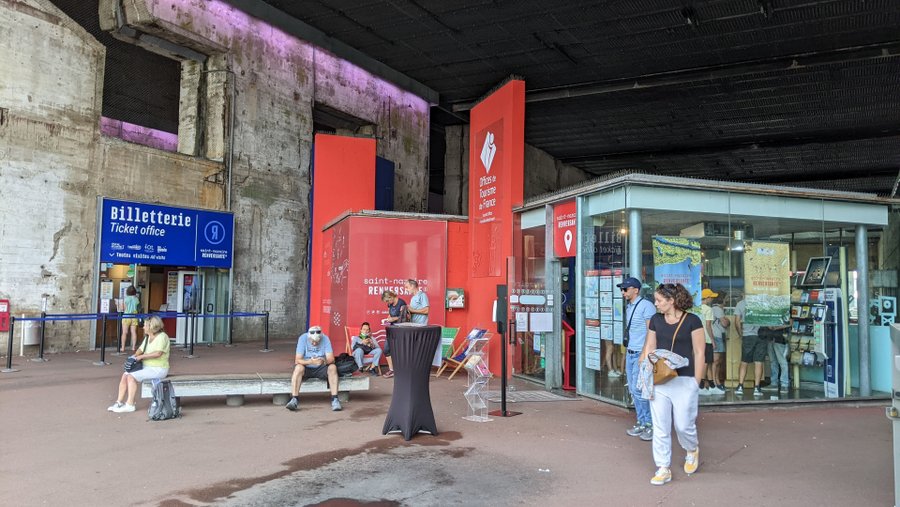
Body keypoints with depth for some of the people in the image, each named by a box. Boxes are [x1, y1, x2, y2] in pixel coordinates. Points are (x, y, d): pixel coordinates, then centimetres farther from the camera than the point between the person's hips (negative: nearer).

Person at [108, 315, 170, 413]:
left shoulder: (162, 336, -15)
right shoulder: (148, 337, 15)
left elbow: (158, 353, -27)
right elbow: (140, 350, 15)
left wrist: (141, 356, -20)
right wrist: (134, 357, -7)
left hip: (158, 369, -9)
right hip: (147, 367, 9)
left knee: (132, 377, -21)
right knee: (125, 375, -3)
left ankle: (130, 405, -15)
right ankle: (119, 402, 2)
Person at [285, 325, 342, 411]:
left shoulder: (325, 339, -13)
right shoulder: (303, 338, -17)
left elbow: (331, 358, -16)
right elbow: (297, 360, -20)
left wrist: (324, 361, -40)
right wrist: (310, 361, -40)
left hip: (320, 368, 1)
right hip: (306, 368, -1)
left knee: (333, 367, -27)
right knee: (298, 368, -33)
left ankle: (335, 399, -27)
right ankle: (294, 400, -33)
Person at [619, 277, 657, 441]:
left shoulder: (646, 306, -13)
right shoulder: (629, 307, 14)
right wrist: (627, 351, 17)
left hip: (642, 354, -9)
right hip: (630, 354, 9)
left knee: (639, 390, -9)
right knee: (634, 391, 11)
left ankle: (651, 424, 4)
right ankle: (642, 423, 21)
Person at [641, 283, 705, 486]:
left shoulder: (692, 321, -6)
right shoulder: (656, 320, 8)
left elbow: (699, 353, -4)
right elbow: (649, 348, 12)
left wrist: (696, 382, -6)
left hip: (684, 380, -4)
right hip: (659, 380, 4)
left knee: (683, 425, 3)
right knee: (660, 427, 3)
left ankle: (692, 450, 36)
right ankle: (663, 469, 14)